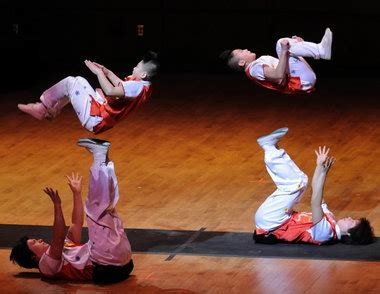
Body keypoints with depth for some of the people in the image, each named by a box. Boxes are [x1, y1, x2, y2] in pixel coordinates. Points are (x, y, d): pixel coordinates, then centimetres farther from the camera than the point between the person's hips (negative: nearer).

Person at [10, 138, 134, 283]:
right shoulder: (46, 265, -1)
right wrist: (57, 205, -26)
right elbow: (57, 239, -19)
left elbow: (76, 224, 32)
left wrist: (76, 193, 30)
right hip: (108, 266, -9)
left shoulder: (64, 248, 27)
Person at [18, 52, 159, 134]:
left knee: (70, 82, -6)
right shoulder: (143, 85, 5)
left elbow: (110, 91, -36)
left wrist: (99, 72, -23)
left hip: (94, 119, -10)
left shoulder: (137, 86, -26)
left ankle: (43, 108, 9)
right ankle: (51, 111, 25)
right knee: (79, 80, 22)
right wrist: (108, 72, 15)